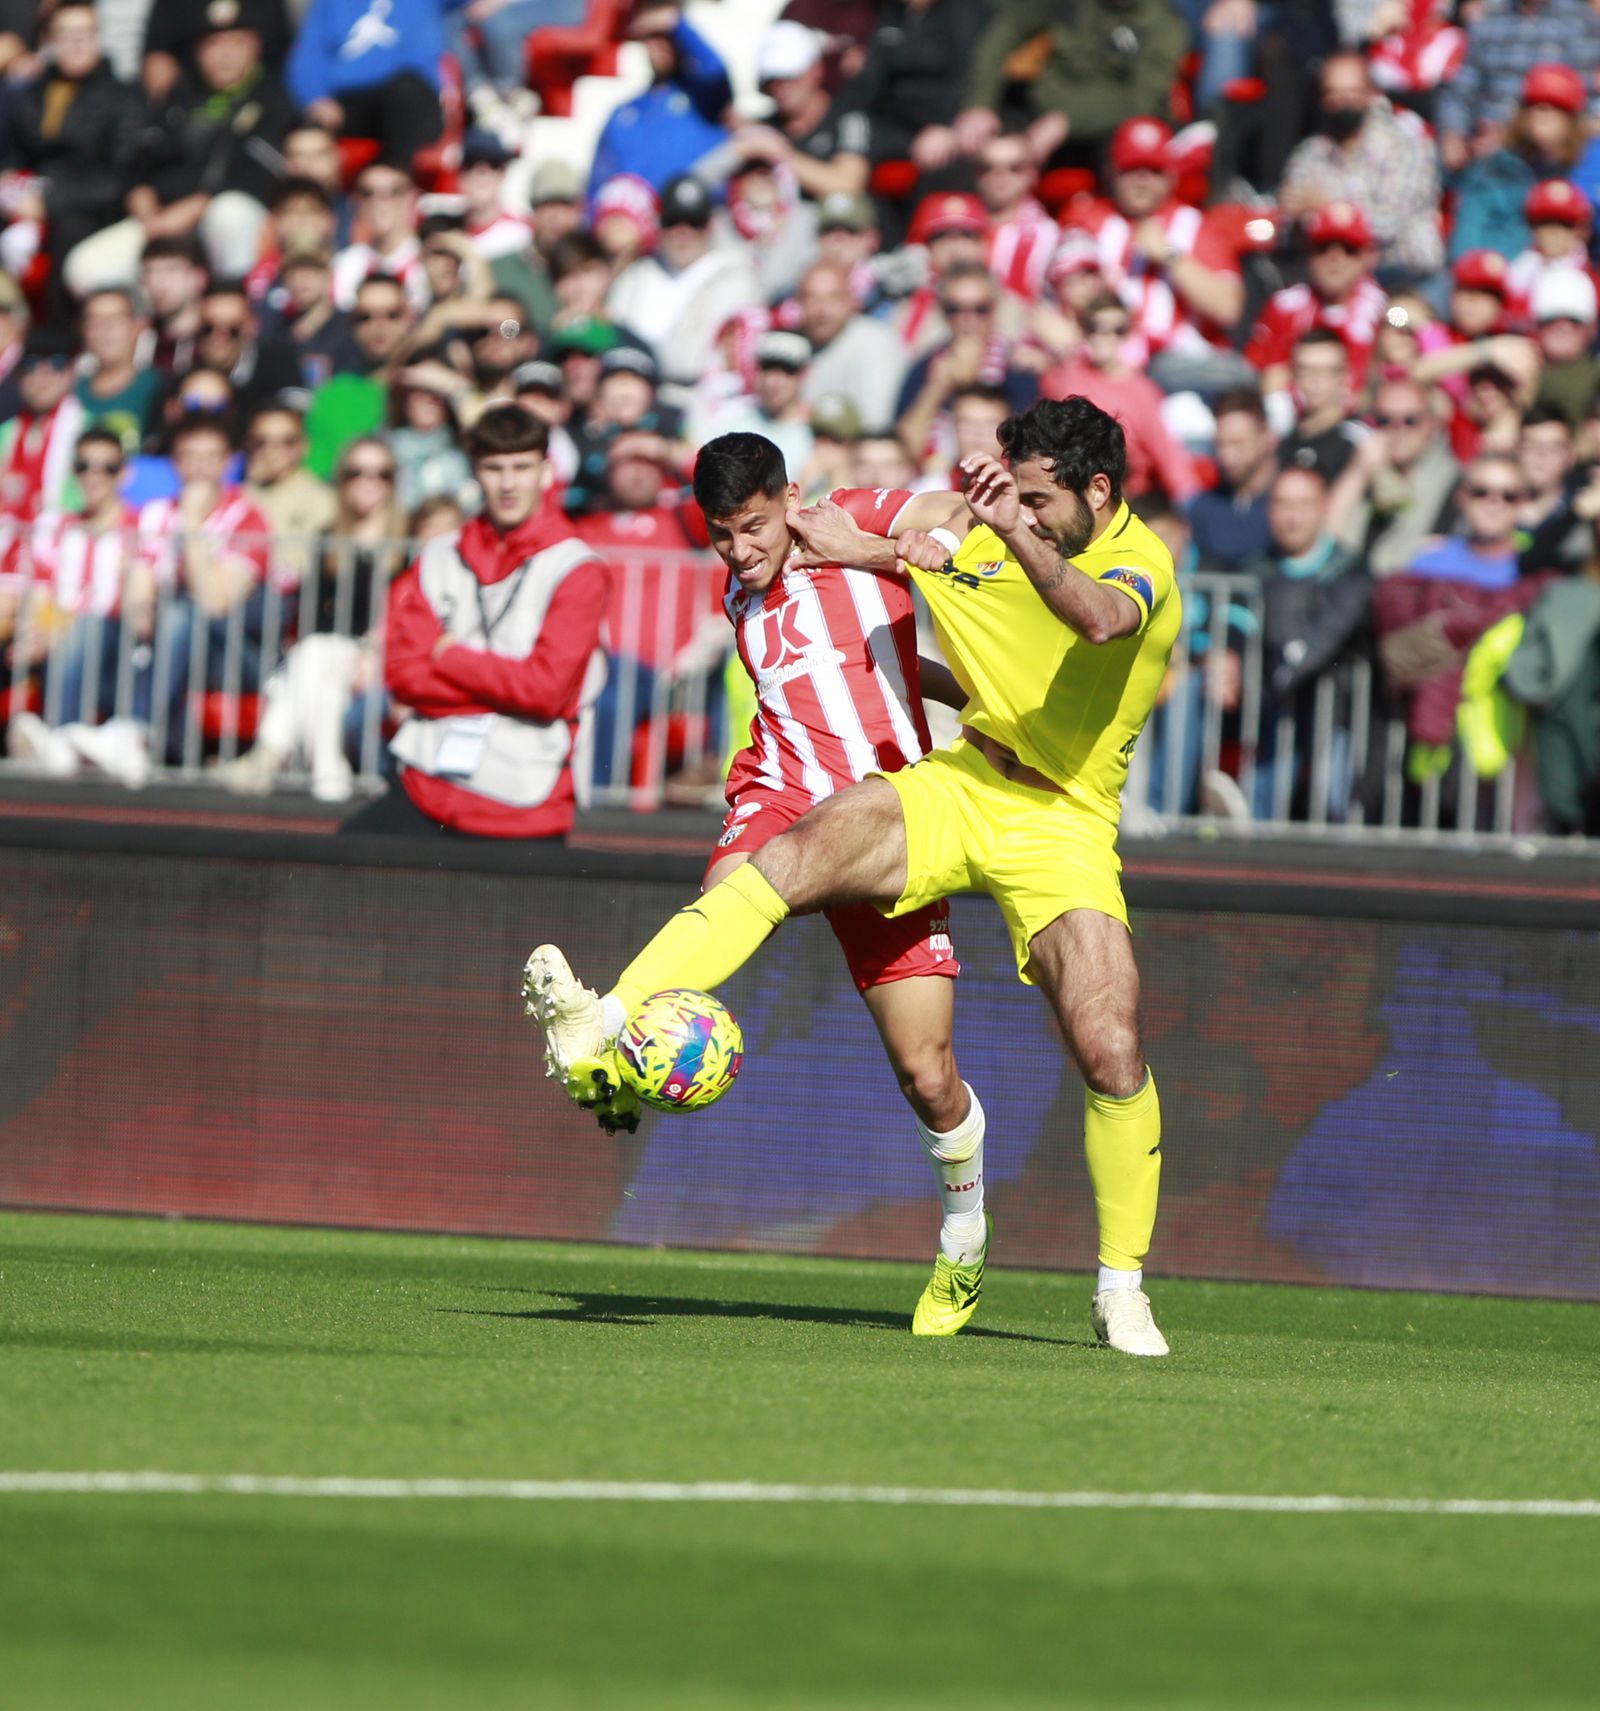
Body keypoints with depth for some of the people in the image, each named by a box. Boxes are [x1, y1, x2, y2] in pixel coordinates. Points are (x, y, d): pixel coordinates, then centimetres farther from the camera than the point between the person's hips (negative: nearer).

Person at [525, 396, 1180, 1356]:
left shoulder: (1142, 565, -15)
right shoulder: (977, 525, 3)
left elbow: (1099, 619, -42)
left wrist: (1018, 537, -56)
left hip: (1063, 825, -4)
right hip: (956, 783, 4)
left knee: (1112, 1058, -16)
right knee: (785, 862, -24)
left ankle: (1123, 1288, 4)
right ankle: (598, 1034, -37)